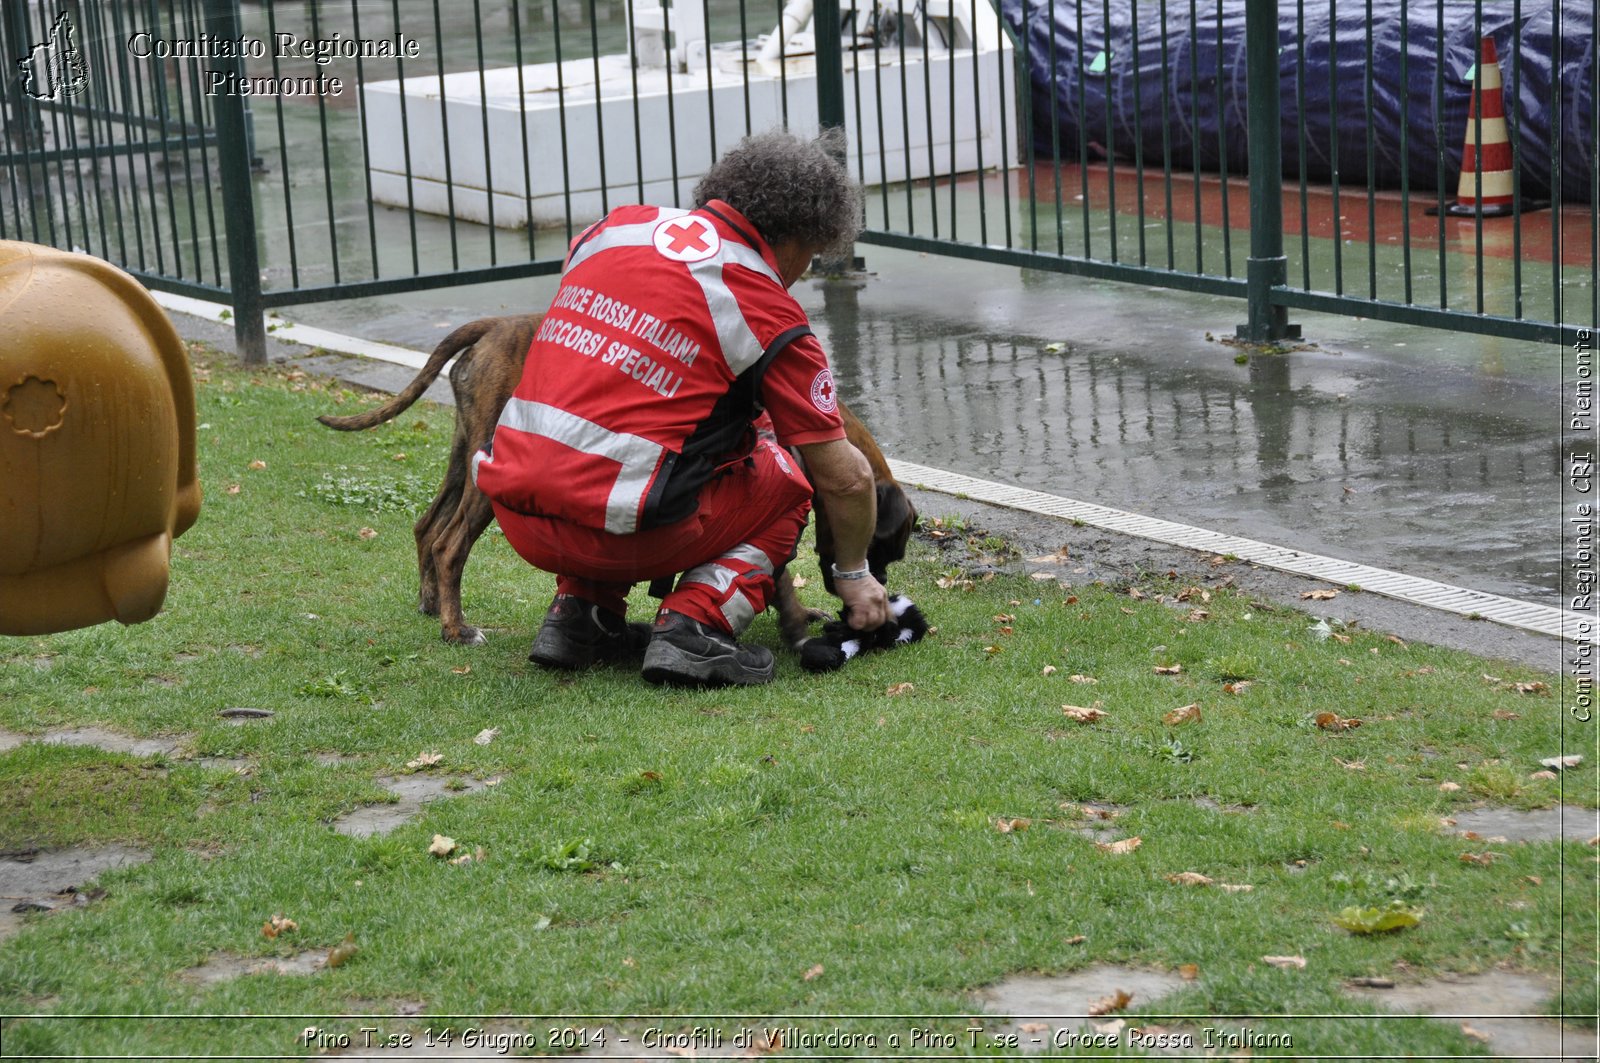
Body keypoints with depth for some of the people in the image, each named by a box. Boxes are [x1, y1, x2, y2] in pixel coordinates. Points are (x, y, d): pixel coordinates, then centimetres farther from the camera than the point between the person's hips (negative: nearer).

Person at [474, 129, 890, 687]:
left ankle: (579, 609, 19)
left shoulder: (620, 224, 10)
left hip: (514, 511, 6)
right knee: (784, 482, 17)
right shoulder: (768, 311, -3)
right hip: (618, 531, -6)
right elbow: (845, 478, 2)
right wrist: (853, 574, 20)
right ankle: (695, 626, -3)